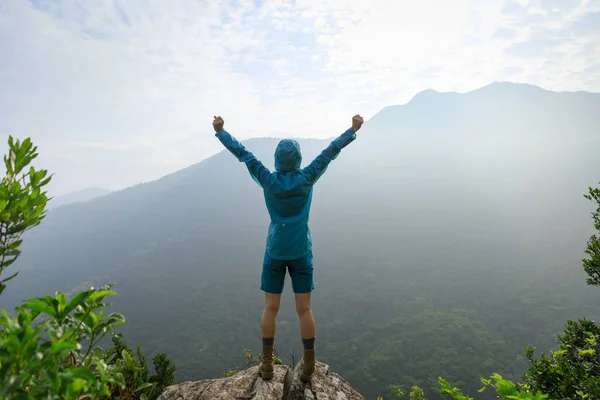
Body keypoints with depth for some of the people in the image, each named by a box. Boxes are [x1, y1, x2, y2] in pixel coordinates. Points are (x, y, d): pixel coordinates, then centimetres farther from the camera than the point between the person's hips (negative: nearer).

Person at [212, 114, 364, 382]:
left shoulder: (268, 180, -9)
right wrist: (353, 129, 8)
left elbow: (242, 153, -1)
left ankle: (267, 364, 20)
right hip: (301, 252, 0)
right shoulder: (307, 178, -10)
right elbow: (331, 151, -2)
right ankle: (308, 366, 18)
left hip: (274, 252, 0)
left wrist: (220, 131, 10)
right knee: (304, 309, 8)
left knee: (270, 308, 10)